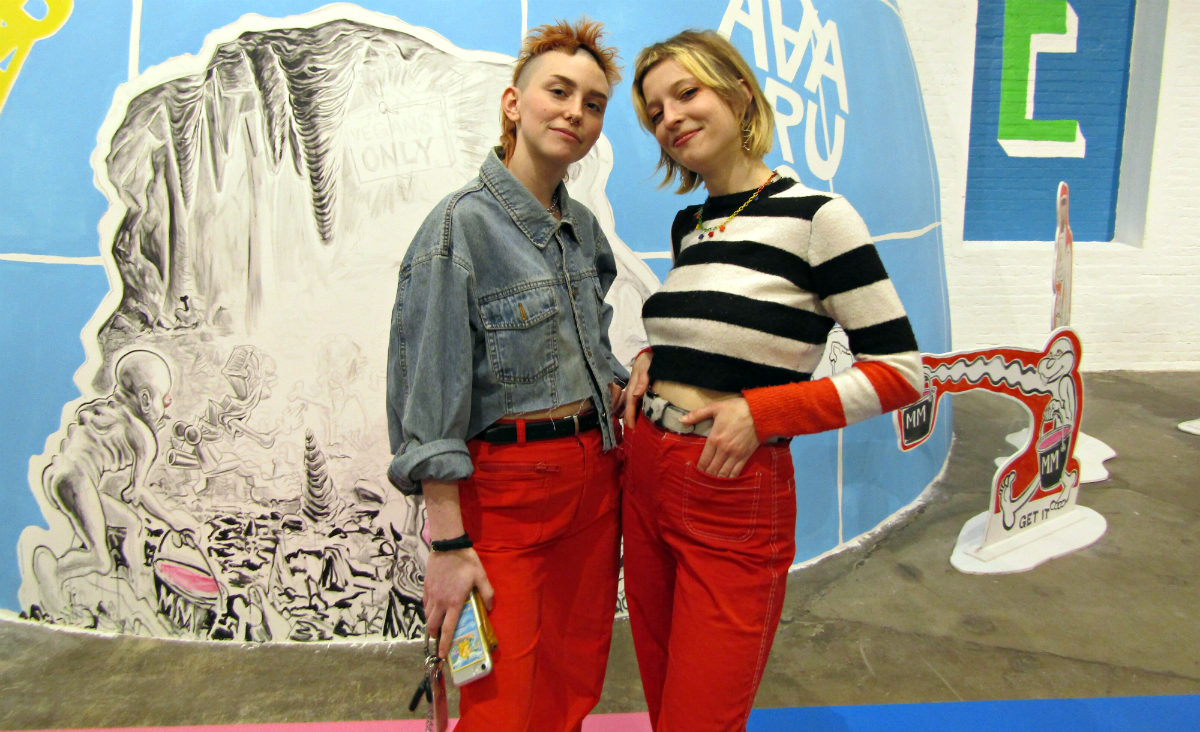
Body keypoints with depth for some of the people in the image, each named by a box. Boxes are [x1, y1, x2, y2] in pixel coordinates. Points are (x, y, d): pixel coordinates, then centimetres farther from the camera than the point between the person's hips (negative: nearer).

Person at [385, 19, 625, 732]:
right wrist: (448, 543, -18)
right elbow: (431, 393, -16)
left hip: (594, 474, 7)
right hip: (504, 484, -6)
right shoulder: (462, 223, -12)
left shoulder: (584, 226, 9)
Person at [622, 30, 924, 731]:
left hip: (735, 497, -7)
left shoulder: (816, 216, -12)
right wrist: (650, 362, 4)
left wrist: (762, 411, -18)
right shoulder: (687, 225, 9)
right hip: (646, 479, 7)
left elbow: (901, 370, -11)